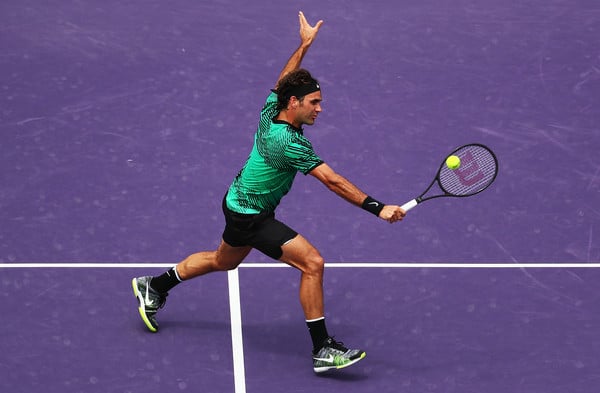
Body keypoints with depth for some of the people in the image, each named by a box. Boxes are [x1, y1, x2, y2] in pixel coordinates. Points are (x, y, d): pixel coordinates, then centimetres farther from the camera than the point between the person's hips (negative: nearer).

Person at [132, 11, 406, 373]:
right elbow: (333, 181, -35)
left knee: (223, 261, 31)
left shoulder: (270, 110, -8)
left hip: (240, 204, 10)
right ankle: (322, 349, -12)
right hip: (252, 216, -10)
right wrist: (378, 208, -37)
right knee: (312, 262, -16)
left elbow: (283, 81, 16)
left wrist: (304, 45, 20)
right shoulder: (288, 143, -31)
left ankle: (155, 286, 48)